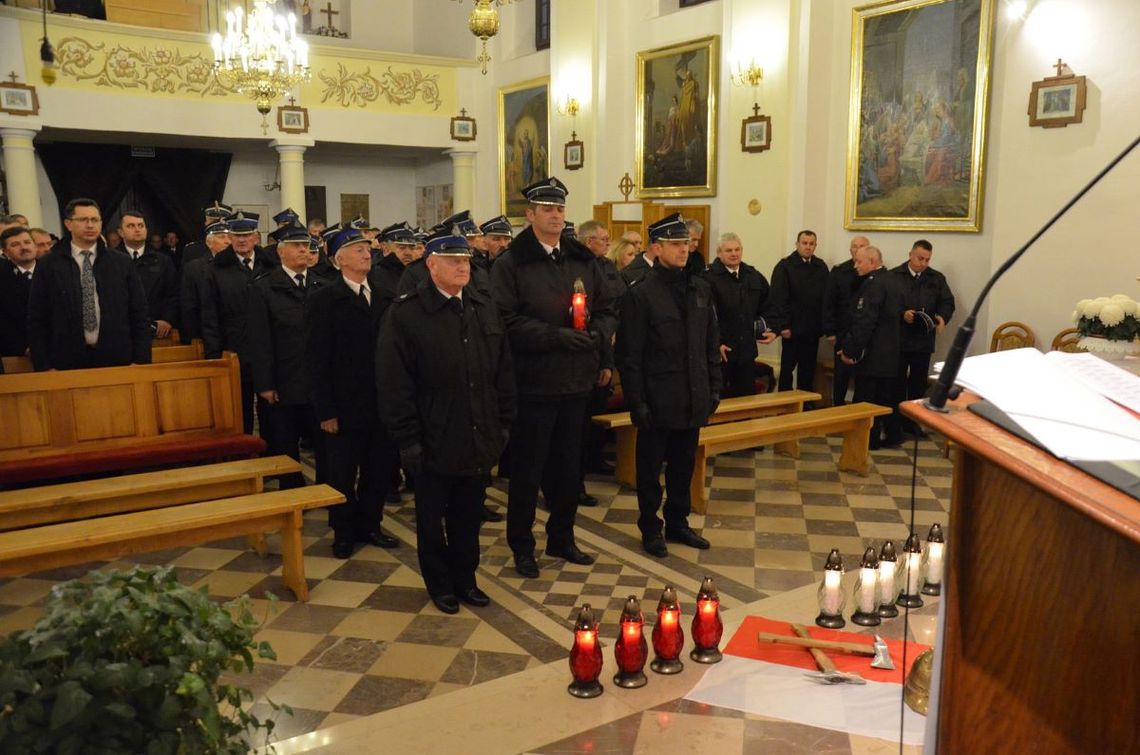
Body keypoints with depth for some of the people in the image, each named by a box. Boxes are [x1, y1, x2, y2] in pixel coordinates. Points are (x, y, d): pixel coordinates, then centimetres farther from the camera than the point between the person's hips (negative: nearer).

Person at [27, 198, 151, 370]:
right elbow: (37, 320, 4)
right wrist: (45, 367, -3)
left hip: (118, 361, 1)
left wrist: (140, 361, -4)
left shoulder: (122, 263, 6)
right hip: (67, 363, 0)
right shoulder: (47, 266, 4)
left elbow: (139, 314, 5)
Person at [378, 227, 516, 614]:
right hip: (434, 441, -4)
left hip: (479, 437, 4)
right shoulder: (405, 313, -11)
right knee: (432, 517, 13)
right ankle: (439, 583, 31)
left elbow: (502, 370, 10)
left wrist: (504, 421, 7)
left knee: (468, 515, 16)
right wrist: (408, 438, -14)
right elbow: (394, 383, -13)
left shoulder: (485, 307, 6)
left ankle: (465, 578, 33)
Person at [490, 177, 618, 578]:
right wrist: (557, 336, -22)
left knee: (568, 465, 16)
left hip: (576, 380, 5)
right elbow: (507, 321, -16)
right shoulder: (510, 264, -7)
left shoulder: (582, 260, 8)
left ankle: (562, 538, 32)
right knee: (527, 469, 7)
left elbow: (606, 307, 13)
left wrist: (599, 336, -2)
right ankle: (521, 546, 23)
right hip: (533, 382, -5)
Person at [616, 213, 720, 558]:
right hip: (658, 401, -5)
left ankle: (678, 523, 31)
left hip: (693, 400, 5)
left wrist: (714, 387, 9)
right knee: (651, 468, 9)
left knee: (684, 466, 16)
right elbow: (629, 354, -11)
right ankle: (651, 529, 23)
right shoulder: (641, 293, -10)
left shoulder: (701, 289, 7)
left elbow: (712, 344, 13)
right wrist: (636, 401, -13)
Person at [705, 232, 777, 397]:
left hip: (747, 351, 6)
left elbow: (767, 306, 23)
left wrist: (771, 329, 11)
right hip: (721, 352, -6)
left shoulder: (754, 276, 10)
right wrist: (715, 343, -19)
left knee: (748, 395, 12)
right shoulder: (709, 278, -11)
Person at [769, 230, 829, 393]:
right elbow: (778, 298, -12)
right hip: (792, 328, -4)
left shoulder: (821, 267, 8)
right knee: (787, 368, 6)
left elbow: (826, 297, 8)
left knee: (808, 370, 12)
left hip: (813, 329, 4)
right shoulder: (784, 266, -6)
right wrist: (783, 325, -17)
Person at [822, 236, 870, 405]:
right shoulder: (838, 272, 2)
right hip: (844, 332, 0)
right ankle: (837, 408, 19)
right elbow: (829, 303, 0)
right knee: (841, 373, 7)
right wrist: (830, 331, -6)